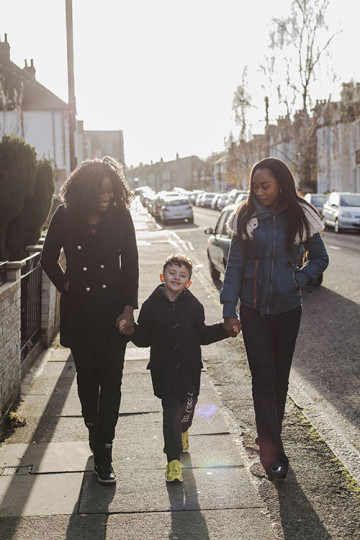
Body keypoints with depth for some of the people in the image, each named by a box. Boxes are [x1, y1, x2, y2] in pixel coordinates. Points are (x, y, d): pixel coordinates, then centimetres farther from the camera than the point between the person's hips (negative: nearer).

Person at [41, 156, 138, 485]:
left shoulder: (121, 217, -3)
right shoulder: (65, 218, -4)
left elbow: (131, 264, -1)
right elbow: (48, 259, 10)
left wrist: (129, 307, -7)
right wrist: (65, 285, 1)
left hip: (113, 309, -1)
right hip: (79, 311, 1)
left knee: (110, 381, -3)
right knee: (87, 378, 12)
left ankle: (103, 454, 2)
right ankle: (94, 431, 34)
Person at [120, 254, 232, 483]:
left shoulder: (193, 306, 1)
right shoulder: (152, 305, -2)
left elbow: (203, 335, 9)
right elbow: (144, 339, 0)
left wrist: (226, 329, 0)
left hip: (189, 369, 2)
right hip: (163, 370, -2)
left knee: (187, 408, 11)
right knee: (170, 412, -8)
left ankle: (182, 431, 49)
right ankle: (174, 460, 1)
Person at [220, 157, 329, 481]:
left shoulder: (300, 217, -4)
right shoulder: (247, 218, -3)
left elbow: (320, 258, 7)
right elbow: (235, 265, -2)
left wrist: (300, 279, -9)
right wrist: (229, 309, -5)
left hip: (287, 309, 1)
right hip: (253, 310, -1)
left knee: (280, 379, 12)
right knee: (264, 379, -4)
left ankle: (269, 439, 29)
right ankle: (274, 452, -2)